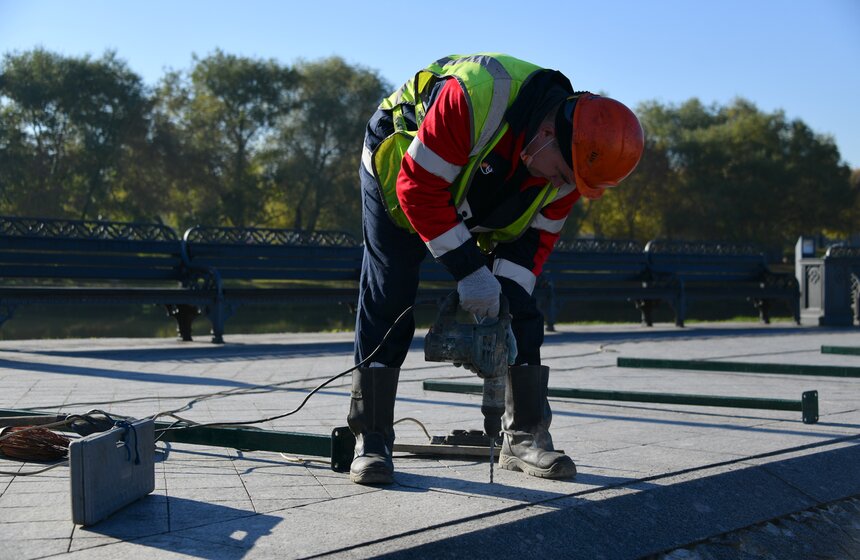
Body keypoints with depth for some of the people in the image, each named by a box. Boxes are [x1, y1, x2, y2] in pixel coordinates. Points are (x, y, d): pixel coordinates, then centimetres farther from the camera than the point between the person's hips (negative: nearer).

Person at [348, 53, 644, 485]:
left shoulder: (572, 157, -22)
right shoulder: (473, 97, -42)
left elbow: (536, 237, -10)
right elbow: (419, 188, -36)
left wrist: (501, 304, -20)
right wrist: (467, 271, -36)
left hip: (482, 204, 5)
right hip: (401, 165, -5)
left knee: (520, 313, -3)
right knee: (388, 303, -11)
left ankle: (525, 436, 4)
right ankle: (371, 440, -4)